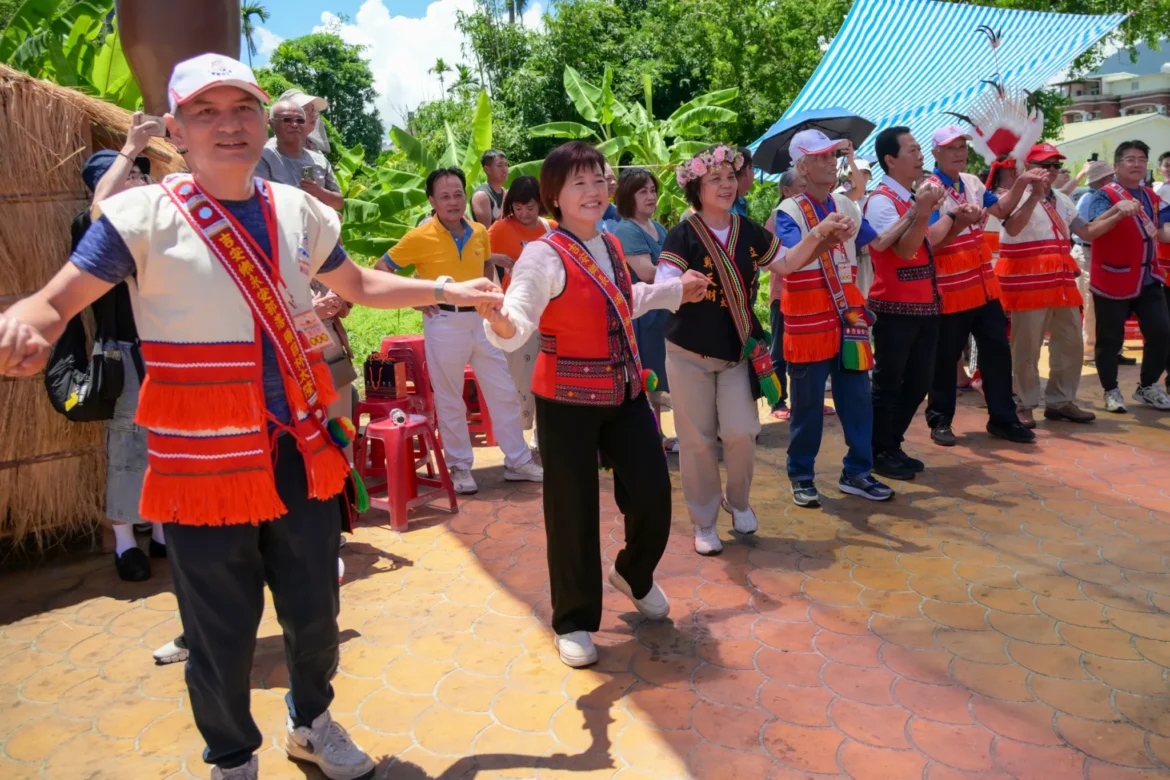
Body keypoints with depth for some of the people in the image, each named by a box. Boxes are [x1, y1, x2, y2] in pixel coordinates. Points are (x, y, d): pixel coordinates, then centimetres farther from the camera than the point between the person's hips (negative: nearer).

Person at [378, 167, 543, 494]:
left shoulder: (480, 232, 5)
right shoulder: (420, 237, -9)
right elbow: (381, 268, -3)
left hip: (481, 319, 5)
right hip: (444, 323, -4)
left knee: (504, 392, 8)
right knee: (450, 400, 6)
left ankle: (517, 461, 19)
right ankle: (459, 466, 20)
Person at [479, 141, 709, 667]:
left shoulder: (611, 245, 9)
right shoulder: (543, 254, -15)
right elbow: (518, 327, -26)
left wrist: (676, 291, 32)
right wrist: (498, 321, -48)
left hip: (625, 392, 7)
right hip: (568, 401, -6)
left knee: (653, 495, 7)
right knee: (573, 511, 3)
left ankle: (633, 574, 39)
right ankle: (574, 621, 24)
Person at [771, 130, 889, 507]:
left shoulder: (845, 205, 9)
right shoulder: (789, 211, -9)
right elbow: (786, 262, -26)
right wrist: (818, 235, -43)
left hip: (847, 316, 6)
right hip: (808, 322, -5)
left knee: (857, 397, 9)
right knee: (808, 404, 3)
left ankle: (857, 472, 22)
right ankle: (801, 476, 18)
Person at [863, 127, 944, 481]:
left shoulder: (914, 196, 13)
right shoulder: (881, 201, -13)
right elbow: (904, 250, -23)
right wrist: (922, 212, -32)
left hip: (925, 304, 9)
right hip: (895, 308, -9)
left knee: (919, 382, 13)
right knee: (889, 383, 2)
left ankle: (892, 445, 27)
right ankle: (880, 453, 16)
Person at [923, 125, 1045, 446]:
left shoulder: (972, 182, 11)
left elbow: (1001, 211, 22)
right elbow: (931, 240, -20)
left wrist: (1020, 184, 9)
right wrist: (959, 220, -33)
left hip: (984, 284, 8)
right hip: (950, 289, -7)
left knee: (998, 351, 10)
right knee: (945, 359, 2)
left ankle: (1002, 419, 20)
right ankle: (940, 420, 17)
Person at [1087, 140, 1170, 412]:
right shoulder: (1105, 195, -8)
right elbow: (1093, 228, -27)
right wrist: (1117, 210, -45)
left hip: (1148, 278, 6)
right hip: (1113, 280, -6)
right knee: (1110, 339, 2)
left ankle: (1147, 386, 19)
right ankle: (1110, 391, 15)